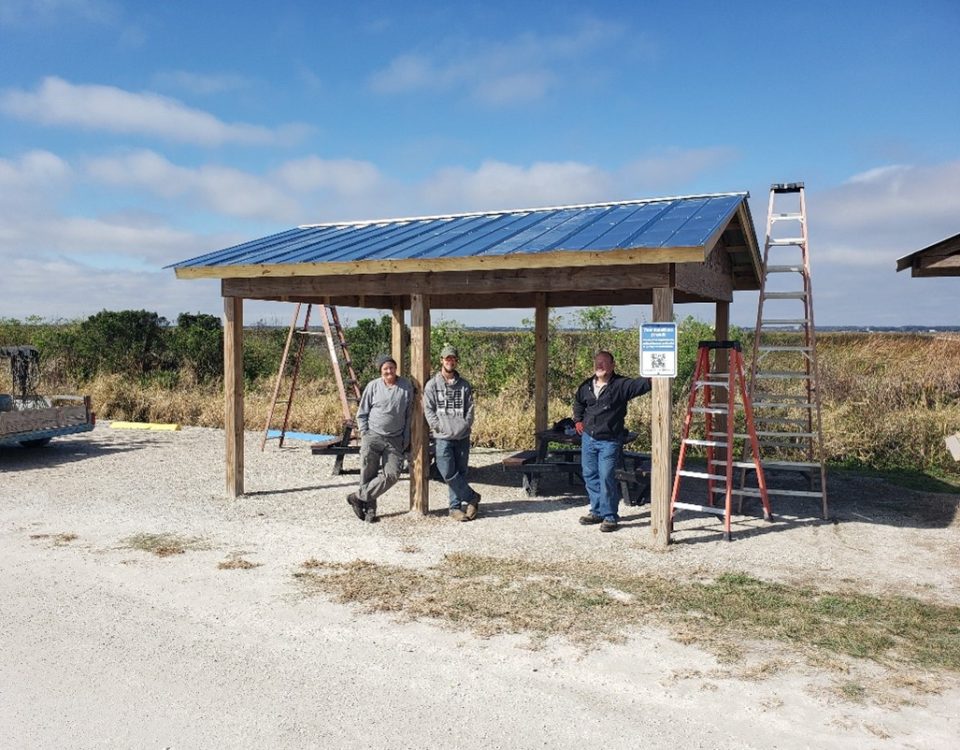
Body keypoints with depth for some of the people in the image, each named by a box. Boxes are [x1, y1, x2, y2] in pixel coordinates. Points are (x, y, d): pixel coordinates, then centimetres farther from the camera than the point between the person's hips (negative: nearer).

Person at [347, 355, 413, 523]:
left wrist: (406, 439, 4)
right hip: (372, 437, -1)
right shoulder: (373, 386, 0)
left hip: (395, 440, 1)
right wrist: (364, 433, -3)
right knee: (369, 475, 0)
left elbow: (409, 414, 8)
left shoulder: (406, 386, 3)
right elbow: (362, 413, 7)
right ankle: (369, 509, 15)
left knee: (392, 475, -10)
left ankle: (358, 497, 2)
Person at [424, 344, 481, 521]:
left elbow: (470, 408, 8)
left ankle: (455, 507, 14)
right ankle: (472, 497, 8)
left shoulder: (464, 384, 11)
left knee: (460, 472, 5)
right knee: (448, 473, -9)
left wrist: (466, 425, -6)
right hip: (443, 437, -2)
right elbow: (428, 410, -2)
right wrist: (439, 427, -10)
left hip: (463, 436, 3)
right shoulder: (432, 384, 3)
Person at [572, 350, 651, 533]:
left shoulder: (621, 385, -10)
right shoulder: (586, 386, 8)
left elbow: (639, 384, -28)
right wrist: (578, 420, 21)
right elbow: (578, 402, 28)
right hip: (588, 438, 6)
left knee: (607, 478, -8)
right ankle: (597, 511, 28)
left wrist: (651, 379, -47)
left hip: (609, 441, -6)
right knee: (590, 476, 13)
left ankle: (609, 516, 5)